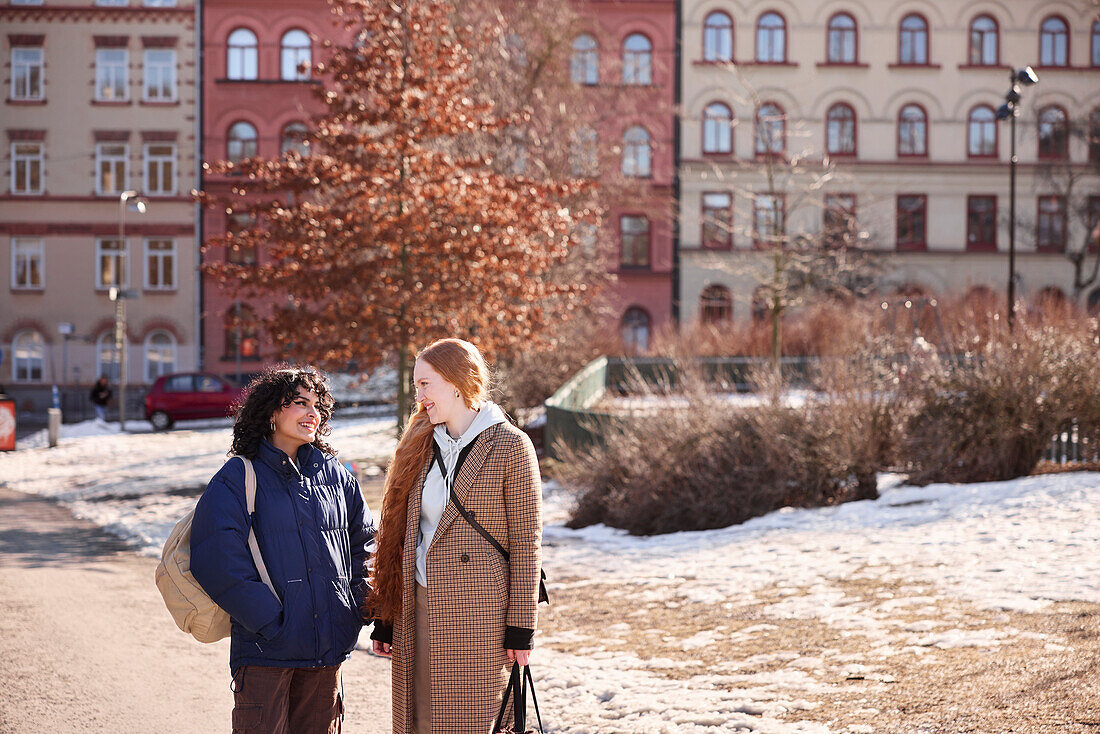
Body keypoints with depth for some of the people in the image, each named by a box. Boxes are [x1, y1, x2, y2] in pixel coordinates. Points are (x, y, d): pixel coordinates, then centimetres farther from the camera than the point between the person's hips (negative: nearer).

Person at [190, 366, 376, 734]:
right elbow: (219, 563, -13)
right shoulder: (237, 479, -5)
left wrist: (362, 608, 6)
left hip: (328, 647, 5)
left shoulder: (335, 475, 11)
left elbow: (364, 542, 18)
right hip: (265, 648, -5)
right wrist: (270, 620, -16)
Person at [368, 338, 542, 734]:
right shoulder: (420, 446, 12)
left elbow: (526, 541, -6)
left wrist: (521, 627, -9)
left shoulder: (509, 446, -5)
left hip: (479, 613, -5)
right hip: (418, 611, 5)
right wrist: (385, 619, 9)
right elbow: (400, 535, 12)